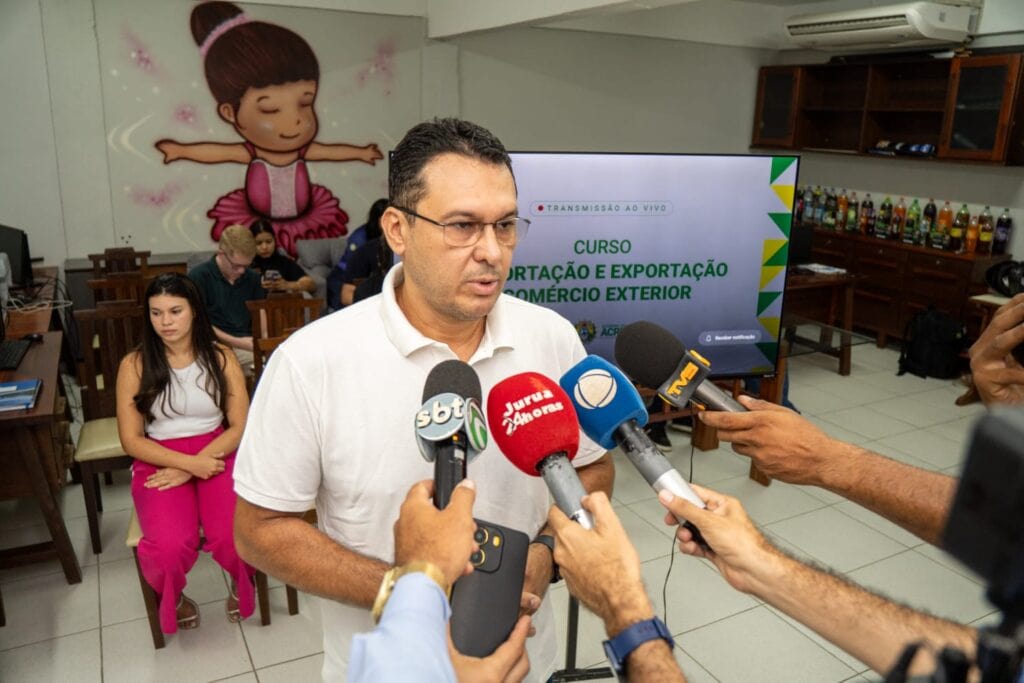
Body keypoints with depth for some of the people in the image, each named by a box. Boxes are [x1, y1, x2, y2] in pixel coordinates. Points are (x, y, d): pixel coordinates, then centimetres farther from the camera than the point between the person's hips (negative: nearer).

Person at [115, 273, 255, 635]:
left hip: (217, 453, 0)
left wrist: (191, 466, -14)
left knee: (235, 537, -28)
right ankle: (172, 598, 11)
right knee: (169, 547, -28)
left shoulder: (221, 358, 1)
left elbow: (241, 427, -1)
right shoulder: (134, 365, 0)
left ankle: (242, 584, 11)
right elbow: (131, 440, -1)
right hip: (160, 460, 0)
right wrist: (189, 462, -16)